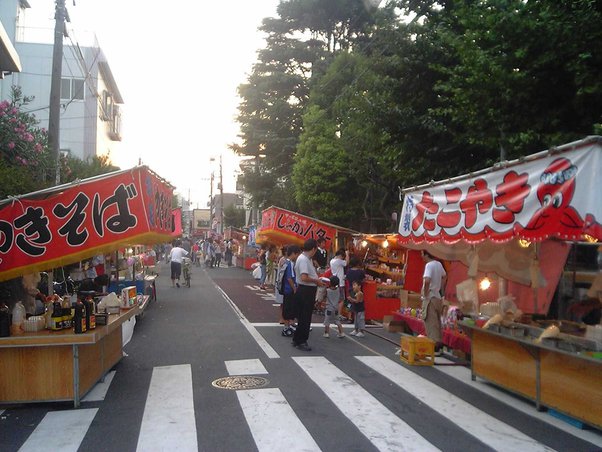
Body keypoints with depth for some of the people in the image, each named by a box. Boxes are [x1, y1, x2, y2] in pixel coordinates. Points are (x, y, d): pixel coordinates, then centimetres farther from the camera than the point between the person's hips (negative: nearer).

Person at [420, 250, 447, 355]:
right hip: (438, 297, 8)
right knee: (437, 322, 16)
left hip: (430, 298, -8)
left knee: (430, 323, -4)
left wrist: (425, 293, -18)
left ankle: (434, 347, -2)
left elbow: (427, 280, -32)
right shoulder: (438, 264, 9)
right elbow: (444, 276, 25)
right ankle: (438, 343, 23)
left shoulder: (429, 265, -17)